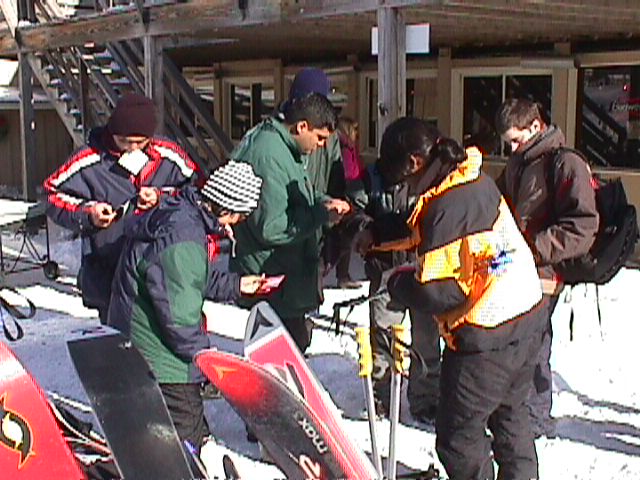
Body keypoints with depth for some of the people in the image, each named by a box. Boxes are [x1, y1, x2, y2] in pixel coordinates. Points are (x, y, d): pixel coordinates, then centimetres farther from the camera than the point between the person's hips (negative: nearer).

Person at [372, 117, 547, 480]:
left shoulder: (446, 205, -23)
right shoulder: (478, 180, 4)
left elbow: (440, 292, -24)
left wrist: (397, 284, -6)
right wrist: (391, 241, 12)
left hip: (487, 337, -9)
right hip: (528, 318, 9)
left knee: (459, 434, 6)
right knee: (510, 415, 26)